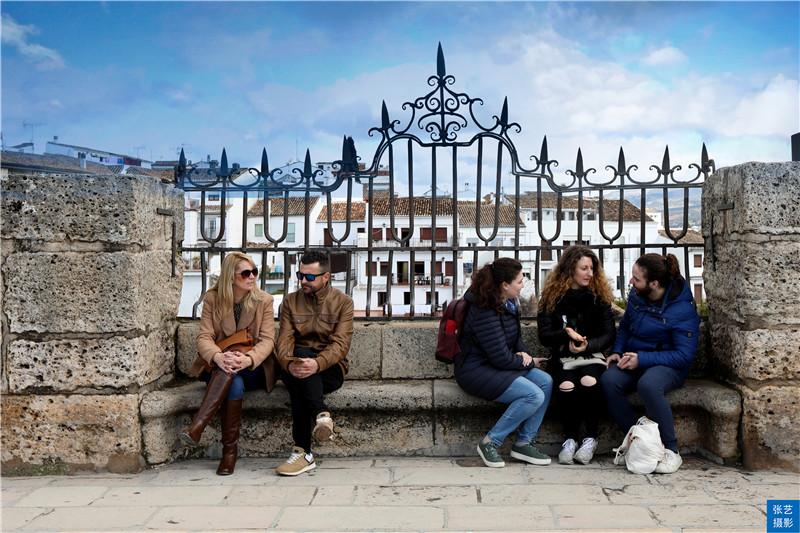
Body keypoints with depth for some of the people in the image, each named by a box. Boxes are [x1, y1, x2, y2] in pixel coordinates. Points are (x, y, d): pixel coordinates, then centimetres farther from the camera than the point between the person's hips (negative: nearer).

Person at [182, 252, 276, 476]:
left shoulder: (263, 300, 0)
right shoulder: (212, 298, 1)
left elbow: (267, 340, -9)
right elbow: (204, 337, -9)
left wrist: (248, 359, -32)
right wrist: (218, 357, -33)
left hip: (253, 368, 0)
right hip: (217, 367, 0)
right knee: (235, 386, -34)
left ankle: (198, 425, -36)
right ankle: (230, 450, -24)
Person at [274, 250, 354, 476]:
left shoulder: (343, 302, 0)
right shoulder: (291, 301, 9)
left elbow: (341, 344, -13)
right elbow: (284, 341, -4)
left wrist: (317, 363, -34)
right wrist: (288, 363, -29)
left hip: (330, 369, -2)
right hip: (298, 368, 2)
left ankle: (303, 452, -32)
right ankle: (321, 414, -36)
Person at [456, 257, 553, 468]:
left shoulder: (509, 304, 6)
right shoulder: (484, 312, -24)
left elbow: (516, 338, 21)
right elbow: (501, 358, -21)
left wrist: (523, 353, 1)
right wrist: (527, 362, -5)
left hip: (495, 366, 9)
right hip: (476, 370, -9)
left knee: (545, 381, -9)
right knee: (534, 395, -22)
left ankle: (524, 443, -1)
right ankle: (490, 443, -9)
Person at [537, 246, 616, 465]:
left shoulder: (598, 295, 7)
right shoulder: (552, 296, 4)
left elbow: (609, 334, 3)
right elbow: (544, 336, -1)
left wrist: (587, 344, -16)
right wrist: (566, 334, -21)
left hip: (592, 356, 1)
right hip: (562, 357, 0)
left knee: (590, 383, -33)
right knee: (566, 387, -33)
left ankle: (591, 439, -11)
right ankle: (570, 439, -9)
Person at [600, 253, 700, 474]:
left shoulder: (682, 309, -17)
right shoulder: (636, 295, 0)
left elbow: (684, 355, -17)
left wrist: (642, 359, -23)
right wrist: (617, 352, -1)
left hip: (668, 365, -5)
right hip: (634, 361, 5)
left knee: (648, 384, -39)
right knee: (609, 380, -28)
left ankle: (671, 451, -21)